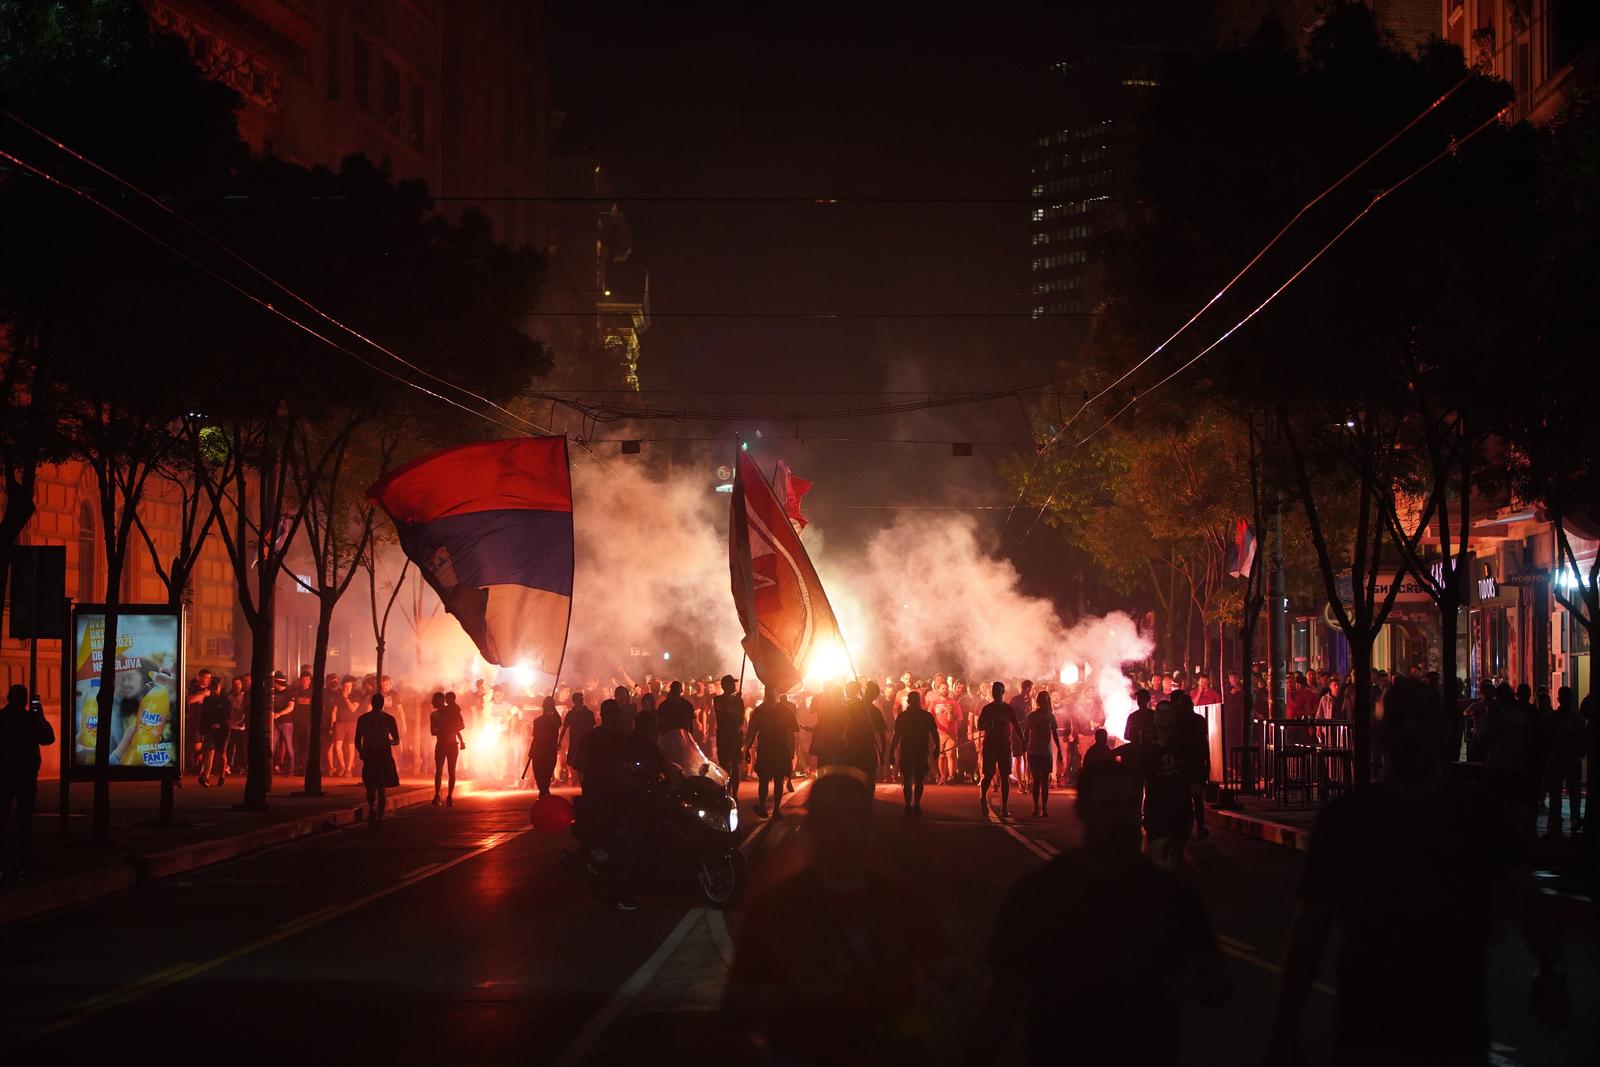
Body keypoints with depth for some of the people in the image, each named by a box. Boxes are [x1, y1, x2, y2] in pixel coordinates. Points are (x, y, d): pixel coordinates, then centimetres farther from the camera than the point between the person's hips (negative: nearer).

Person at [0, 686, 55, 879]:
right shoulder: (30, 719, -9)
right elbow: (48, 738, 2)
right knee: (24, 822, 2)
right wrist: (41, 717, 11)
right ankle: (23, 865, -4)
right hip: (25, 777, -2)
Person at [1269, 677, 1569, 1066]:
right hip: (1367, 1035, -1)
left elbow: (1525, 900, -12)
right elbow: (1311, 928, -3)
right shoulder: (1345, 817, -3)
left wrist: (1551, 969, -32)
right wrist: (1285, 1029, -7)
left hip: (1459, 1034, 1)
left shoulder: (1481, 815, 0)